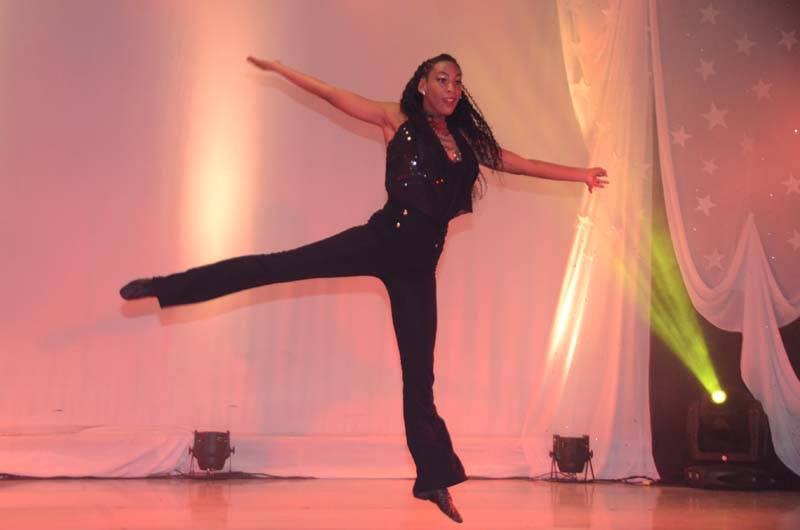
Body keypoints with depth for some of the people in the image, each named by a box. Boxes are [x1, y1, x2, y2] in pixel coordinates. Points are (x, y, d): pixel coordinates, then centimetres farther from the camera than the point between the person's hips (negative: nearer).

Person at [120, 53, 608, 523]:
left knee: (420, 372, 6)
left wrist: (580, 174, 26)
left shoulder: (467, 142, 16)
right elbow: (338, 97, 5)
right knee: (282, 265, -14)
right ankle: (166, 287, -7)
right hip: (381, 240, -3)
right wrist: (282, 69, 5)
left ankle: (435, 478, 10)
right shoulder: (399, 120, 6)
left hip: (418, 265, 3)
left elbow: (522, 164, 23)